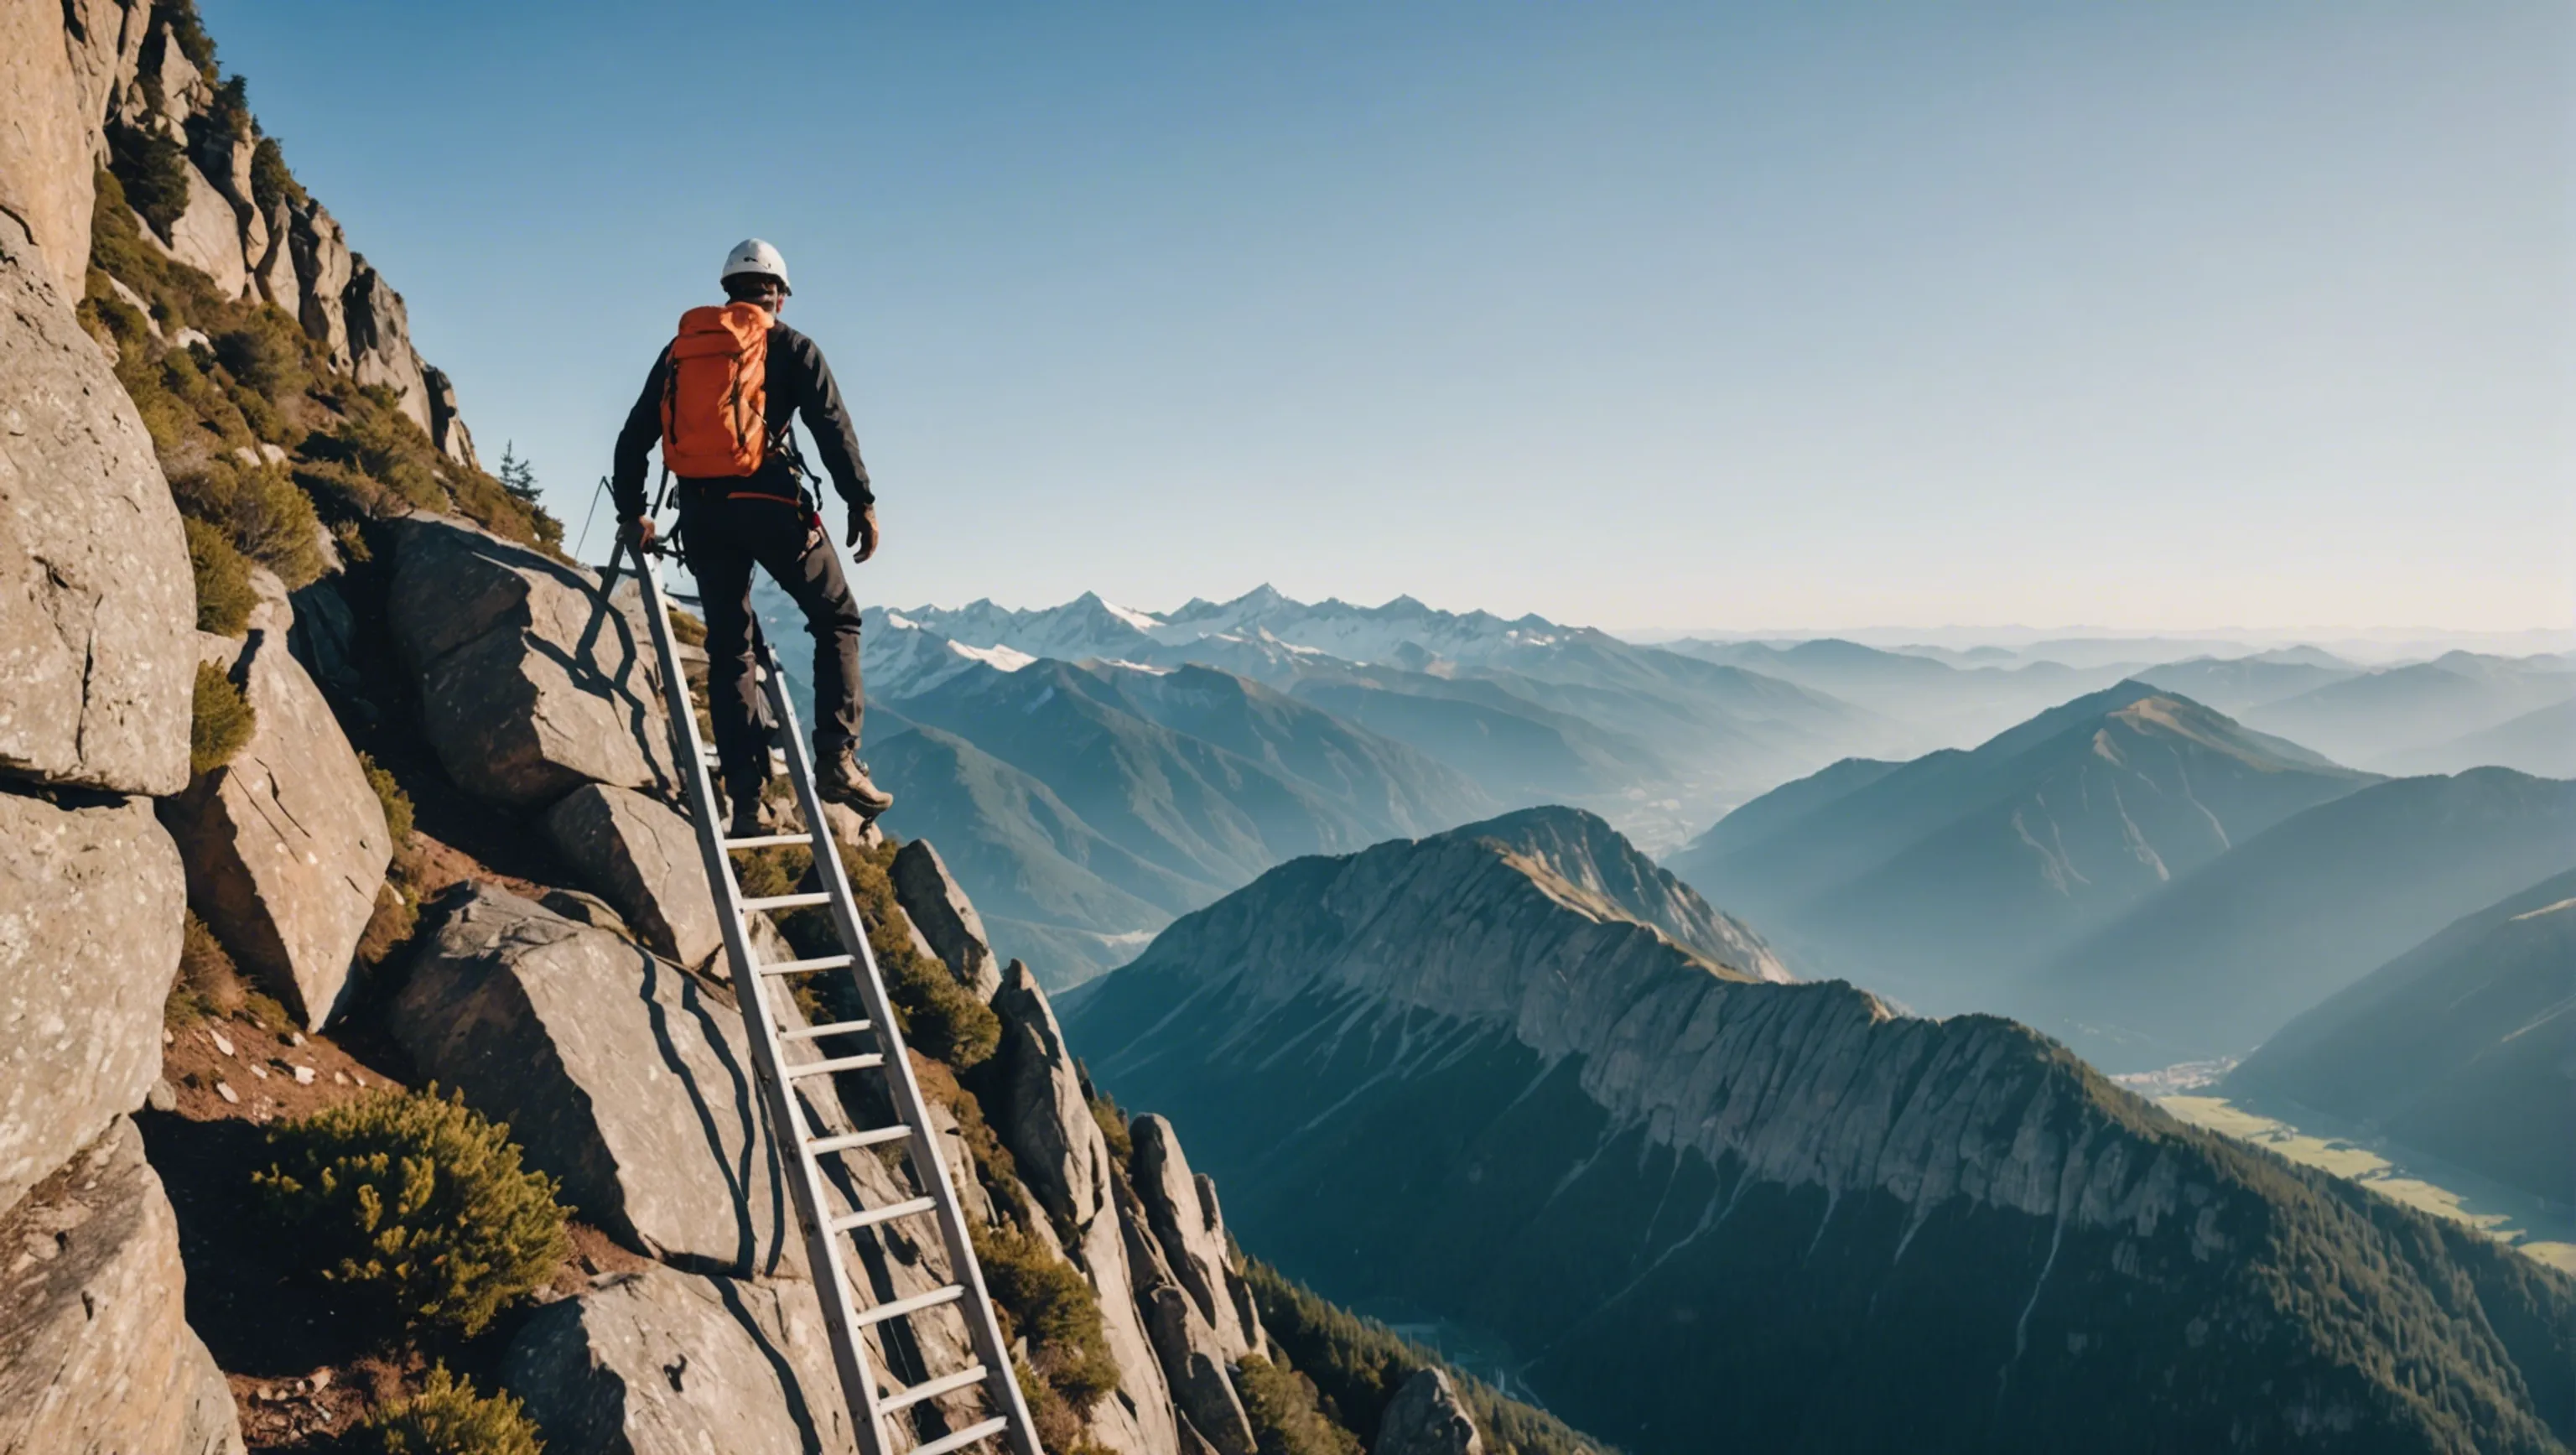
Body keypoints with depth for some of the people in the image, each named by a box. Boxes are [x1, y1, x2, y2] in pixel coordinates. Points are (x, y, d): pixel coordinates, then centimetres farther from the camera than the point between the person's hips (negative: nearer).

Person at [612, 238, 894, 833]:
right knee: (836, 619, 11)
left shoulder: (681, 346, 19)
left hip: (700, 512, 4)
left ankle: (746, 800, 4)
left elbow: (635, 434, 16)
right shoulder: (789, 346, 6)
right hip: (768, 501, -4)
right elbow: (832, 425, -6)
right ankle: (836, 758, -4)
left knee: (727, 649, 8)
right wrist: (861, 502, -7)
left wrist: (632, 512, 21)